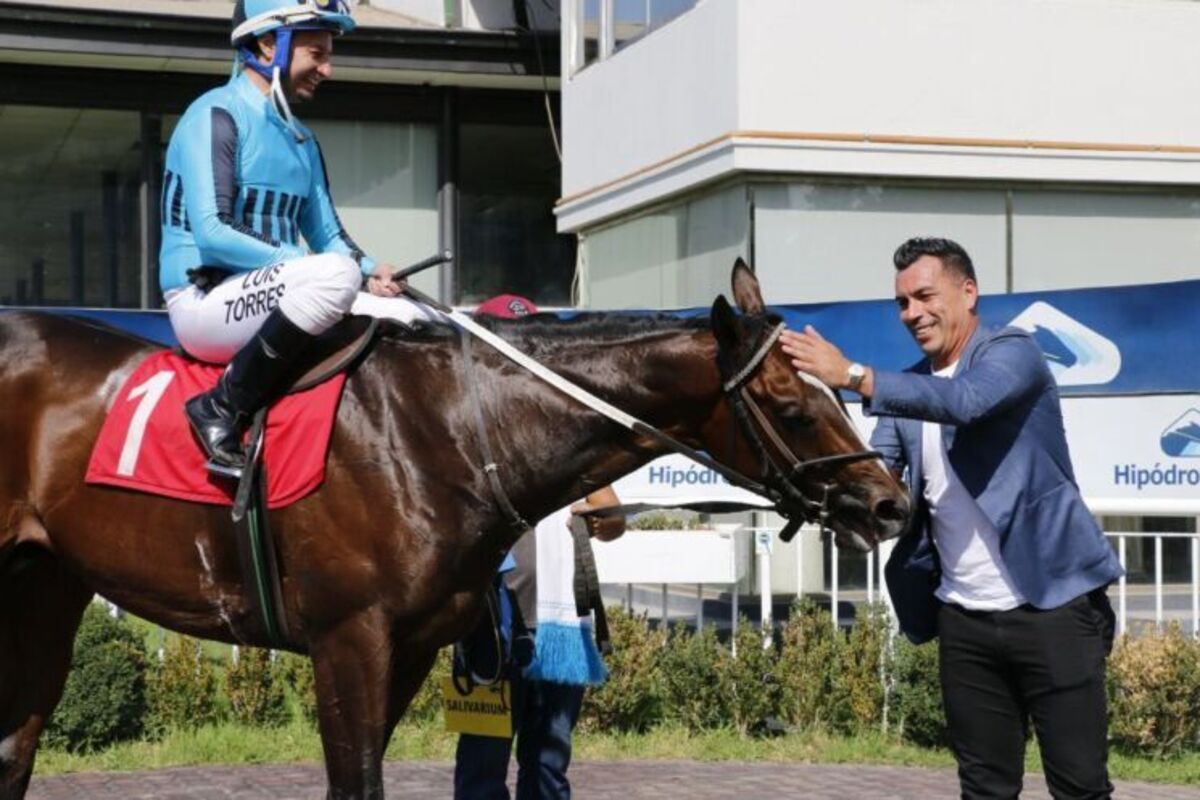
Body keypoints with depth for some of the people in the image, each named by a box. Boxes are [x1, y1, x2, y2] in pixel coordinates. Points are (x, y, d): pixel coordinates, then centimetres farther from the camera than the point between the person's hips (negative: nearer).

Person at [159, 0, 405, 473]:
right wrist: (306, 267, -21)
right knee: (337, 274, -31)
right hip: (204, 302, -9)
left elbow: (328, 236, 17)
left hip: (262, 300, 9)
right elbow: (212, 234, -19)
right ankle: (222, 410, -22)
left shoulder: (301, 140, 18)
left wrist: (371, 271, -5)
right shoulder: (215, 116, -9)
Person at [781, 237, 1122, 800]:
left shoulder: (1013, 352, -6)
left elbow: (964, 401, -27)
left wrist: (853, 377, -32)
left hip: (1052, 606, -6)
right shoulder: (908, 391, 13)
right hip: (964, 618, 6)